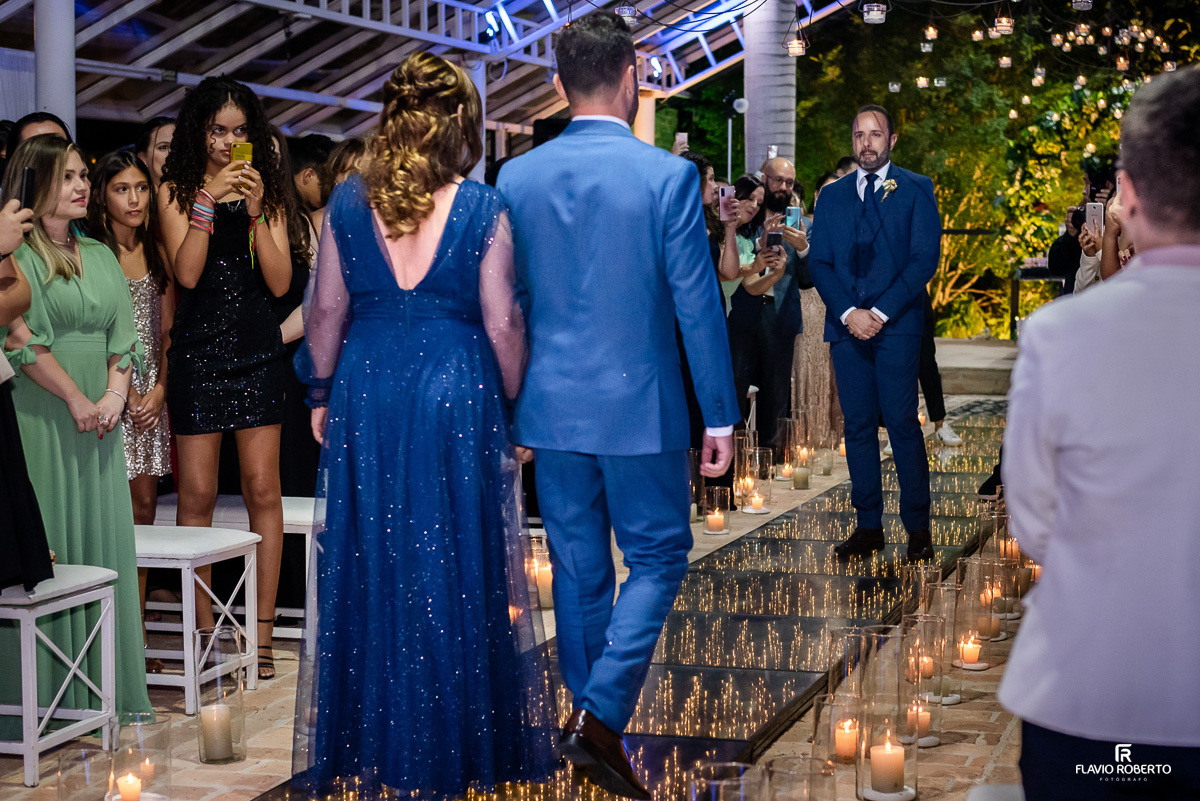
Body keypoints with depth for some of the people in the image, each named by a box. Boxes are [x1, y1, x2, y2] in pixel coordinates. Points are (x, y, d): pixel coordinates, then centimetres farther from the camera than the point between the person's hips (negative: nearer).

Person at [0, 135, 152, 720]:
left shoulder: (101, 256, 16)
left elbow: (122, 336, 11)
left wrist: (114, 394, -5)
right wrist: (77, 398, -13)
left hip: (100, 417, 6)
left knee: (102, 536, 7)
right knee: (47, 543, -4)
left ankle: (104, 687, 14)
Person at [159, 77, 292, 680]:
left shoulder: (267, 191, 9)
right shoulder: (176, 191, 5)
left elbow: (280, 283, 0)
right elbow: (186, 273, -8)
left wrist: (257, 213, -11)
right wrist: (209, 201, -15)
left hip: (257, 352, 1)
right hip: (198, 351, -1)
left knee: (262, 489, -1)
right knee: (197, 493, -1)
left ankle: (262, 634, 4)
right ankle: (203, 634, 10)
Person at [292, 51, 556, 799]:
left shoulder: (350, 200, 1)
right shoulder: (483, 210, -7)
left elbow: (326, 307, 5)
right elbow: (503, 324, -6)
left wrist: (323, 392, 16)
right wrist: (512, 405, 5)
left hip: (366, 387, 3)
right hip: (458, 394, -2)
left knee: (370, 561, 12)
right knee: (451, 565, 8)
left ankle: (371, 739, 20)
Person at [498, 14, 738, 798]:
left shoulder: (518, 178, 0)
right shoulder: (667, 176, -11)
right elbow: (698, 304, -10)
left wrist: (508, 405, 17)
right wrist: (721, 415, -3)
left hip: (552, 406, 4)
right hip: (640, 407, -4)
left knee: (579, 569, 15)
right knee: (658, 558, 8)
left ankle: (592, 720, 24)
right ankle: (602, 713, -6)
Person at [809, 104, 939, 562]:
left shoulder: (916, 190, 6)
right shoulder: (832, 196, 15)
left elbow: (926, 258, -3)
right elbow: (818, 262, 9)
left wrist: (881, 312, -11)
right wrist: (849, 312, -7)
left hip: (897, 323, -3)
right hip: (846, 323, 3)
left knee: (902, 422, -7)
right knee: (858, 426, 3)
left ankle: (917, 528, 0)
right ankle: (868, 526, 9)